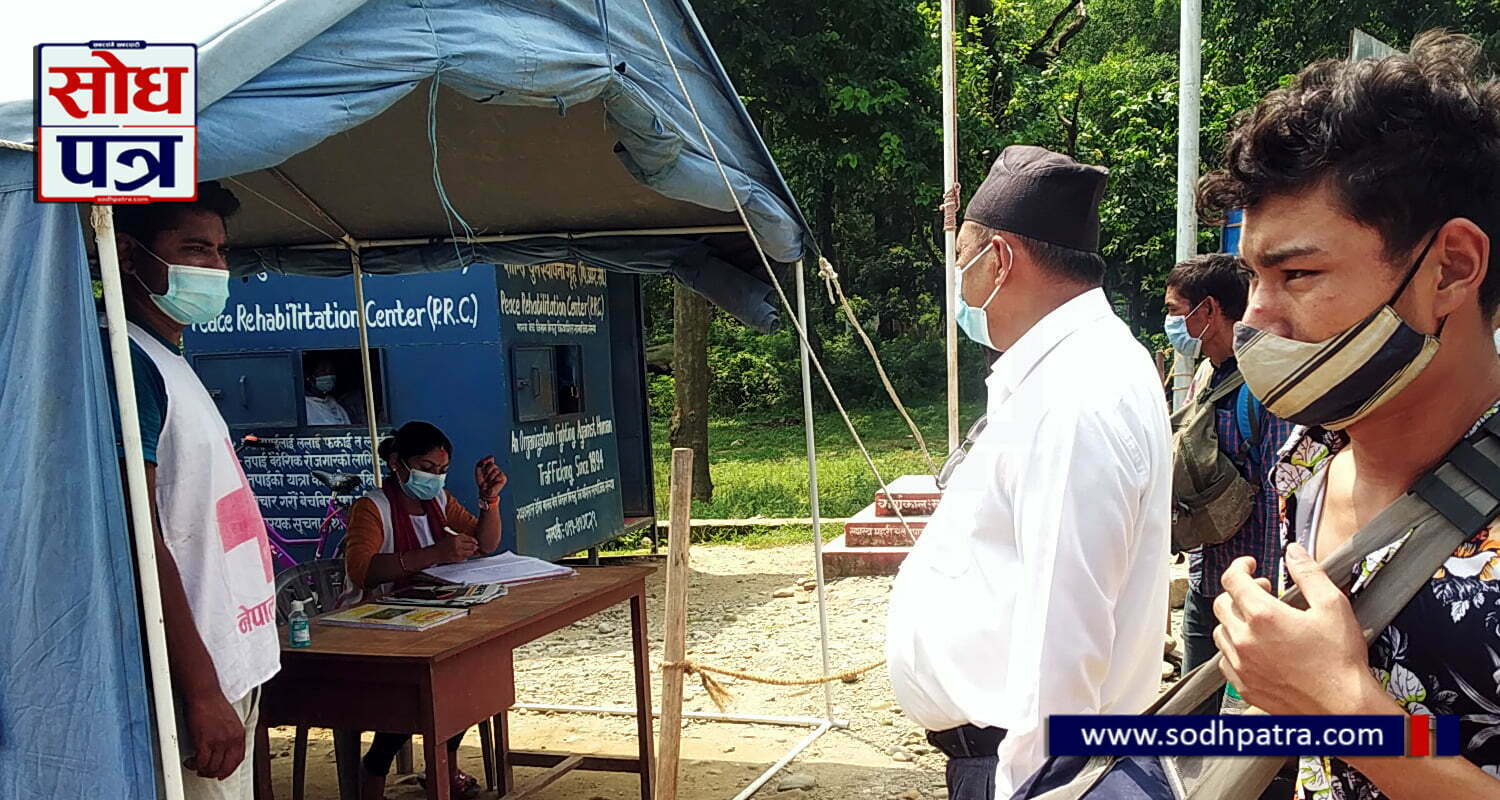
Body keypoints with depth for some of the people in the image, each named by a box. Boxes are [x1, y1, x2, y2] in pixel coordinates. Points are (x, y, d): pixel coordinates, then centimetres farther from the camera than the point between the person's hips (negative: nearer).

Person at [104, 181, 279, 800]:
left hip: (232, 668, 10)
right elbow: (138, 540, -21)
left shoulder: (170, 365, 16)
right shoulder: (126, 360, -14)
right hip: (197, 680, -10)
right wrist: (202, 690, -23)